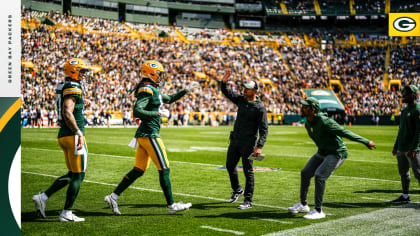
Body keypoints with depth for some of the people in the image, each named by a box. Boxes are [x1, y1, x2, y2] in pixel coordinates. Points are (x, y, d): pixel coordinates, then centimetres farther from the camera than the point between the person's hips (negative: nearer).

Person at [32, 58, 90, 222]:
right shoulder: (73, 88, -14)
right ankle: (66, 213, 4)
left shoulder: (63, 88, 17)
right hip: (73, 136, -9)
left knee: (71, 175, 17)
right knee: (78, 176, 0)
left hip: (63, 135, 9)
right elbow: (67, 113, -23)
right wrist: (79, 133, -21)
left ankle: (43, 197, 12)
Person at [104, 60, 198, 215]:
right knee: (164, 170, -2)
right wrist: (158, 113, -19)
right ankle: (171, 205, 6)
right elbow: (137, 111, -24)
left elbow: (169, 99, 33)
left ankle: (113, 197, 12)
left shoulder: (153, 90, 17)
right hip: (149, 134, -10)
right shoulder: (147, 90, -13)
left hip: (144, 135, 10)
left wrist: (187, 90, 33)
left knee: (138, 170, 11)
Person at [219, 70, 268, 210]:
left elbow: (264, 129, -16)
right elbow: (227, 93, 15)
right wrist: (223, 82, -6)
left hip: (248, 143, -7)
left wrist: (259, 146, -26)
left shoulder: (260, 108, -12)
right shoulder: (241, 100, 8)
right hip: (235, 140, 7)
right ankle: (237, 190, 38)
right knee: (230, 166, 17)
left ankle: (248, 201, 2)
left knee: (248, 171, -4)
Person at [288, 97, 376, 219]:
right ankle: (303, 204, 22)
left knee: (319, 176, -22)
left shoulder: (325, 122, -28)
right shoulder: (307, 123, -1)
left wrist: (366, 142, -23)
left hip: (337, 153, -9)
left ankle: (318, 211, -13)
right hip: (322, 152, 9)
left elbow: (345, 132, -27)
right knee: (305, 173, 6)